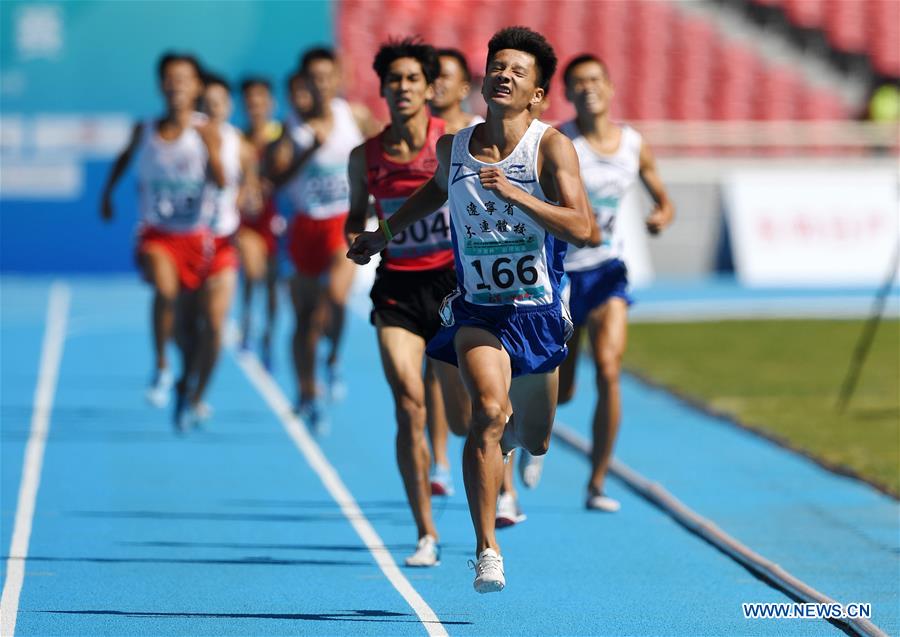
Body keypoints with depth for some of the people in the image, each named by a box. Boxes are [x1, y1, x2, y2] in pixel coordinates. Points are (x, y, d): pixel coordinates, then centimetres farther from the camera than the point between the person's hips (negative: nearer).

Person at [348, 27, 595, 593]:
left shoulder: (552, 147, -12)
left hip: (537, 313, 0)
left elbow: (584, 229, -24)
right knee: (489, 410, -26)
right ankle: (487, 550, -22)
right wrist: (385, 233, 28)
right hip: (476, 310, 0)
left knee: (534, 442, 15)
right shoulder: (453, 148, -1)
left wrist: (513, 193, -33)